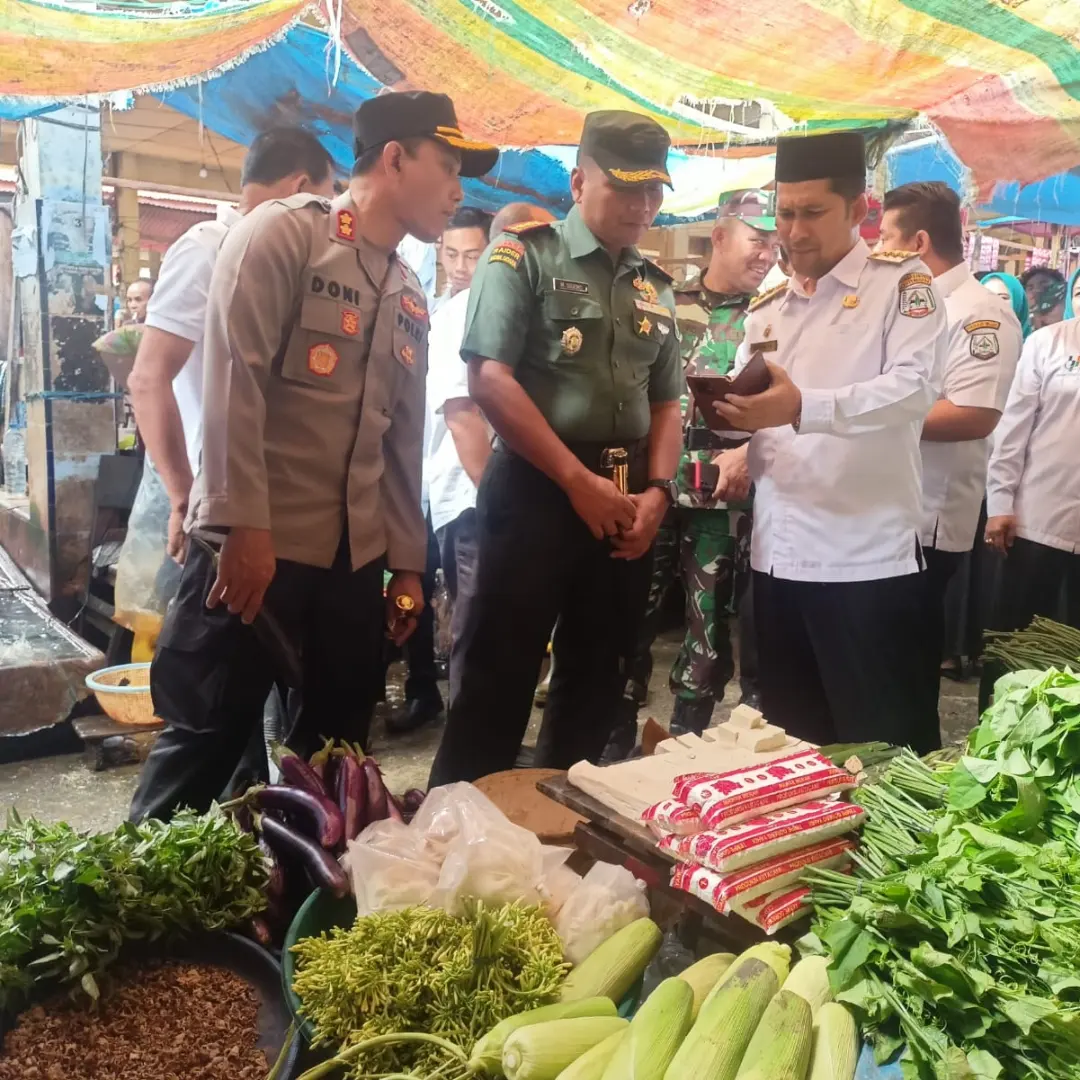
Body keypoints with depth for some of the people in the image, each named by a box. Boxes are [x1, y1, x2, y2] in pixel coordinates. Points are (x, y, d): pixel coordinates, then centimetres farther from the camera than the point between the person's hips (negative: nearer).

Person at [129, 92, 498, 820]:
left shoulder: (410, 297, 16)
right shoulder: (282, 235, -4)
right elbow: (233, 382, -13)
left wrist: (407, 562, 14)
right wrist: (244, 526, -19)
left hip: (355, 560, 7)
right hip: (256, 547, -6)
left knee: (335, 749, 12)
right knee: (205, 743, 4)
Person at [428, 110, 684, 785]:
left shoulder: (656, 287, 15)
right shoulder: (525, 256, -3)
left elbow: (666, 402, 16)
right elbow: (489, 379, -14)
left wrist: (657, 490, -2)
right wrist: (580, 481, -16)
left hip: (627, 502, 6)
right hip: (537, 489, -6)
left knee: (597, 678, 13)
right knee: (500, 677, -3)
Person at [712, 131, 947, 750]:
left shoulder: (903, 283, -1)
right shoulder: (766, 310, 17)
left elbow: (915, 386, -17)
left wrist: (803, 408, -32)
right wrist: (740, 454, -5)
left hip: (868, 557, -6)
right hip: (778, 555, 6)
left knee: (879, 753, 3)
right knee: (789, 744, 16)